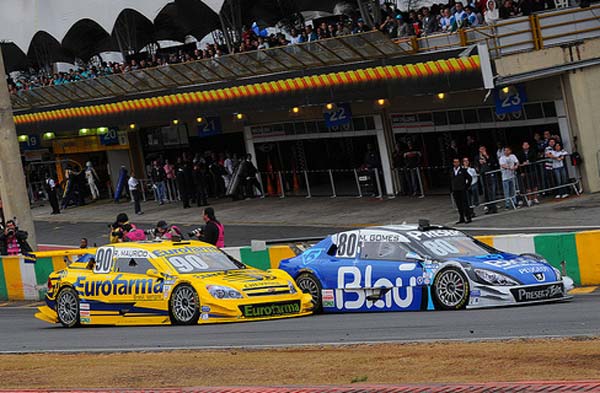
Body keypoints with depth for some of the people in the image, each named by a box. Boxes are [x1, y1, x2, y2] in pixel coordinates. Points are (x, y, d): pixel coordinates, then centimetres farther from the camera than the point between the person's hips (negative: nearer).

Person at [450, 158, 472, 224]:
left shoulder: (463, 170, -2)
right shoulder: (451, 171, 9)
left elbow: (469, 178, 1)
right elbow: (451, 181, 16)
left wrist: (466, 186, -1)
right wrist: (451, 189, 9)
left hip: (462, 190, -4)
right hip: (455, 191, 4)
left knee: (464, 204, -5)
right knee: (459, 206, 7)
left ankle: (468, 218, -2)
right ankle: (461, 218, 13)